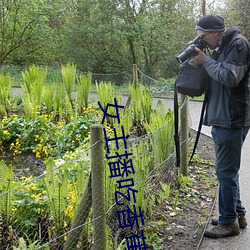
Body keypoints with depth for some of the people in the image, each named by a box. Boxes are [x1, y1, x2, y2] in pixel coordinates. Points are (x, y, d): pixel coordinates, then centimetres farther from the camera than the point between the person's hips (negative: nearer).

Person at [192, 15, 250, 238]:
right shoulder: (221, 48, 16)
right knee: (228, 170, 16)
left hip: (232, 120, -10)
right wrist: (203, 60, 4)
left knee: (226, 171, -3)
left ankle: (229, 222, 9)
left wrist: (206, 61, -11)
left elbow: (230, 77, -21)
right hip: (221, 119, 10)